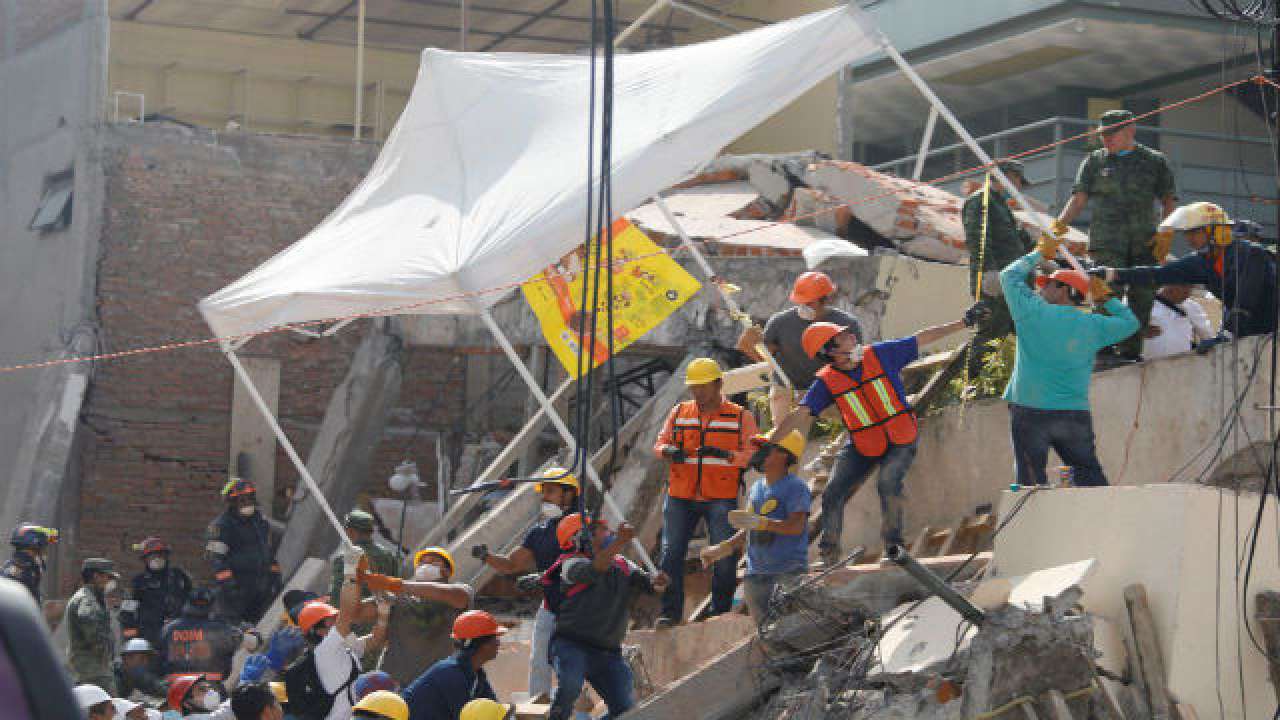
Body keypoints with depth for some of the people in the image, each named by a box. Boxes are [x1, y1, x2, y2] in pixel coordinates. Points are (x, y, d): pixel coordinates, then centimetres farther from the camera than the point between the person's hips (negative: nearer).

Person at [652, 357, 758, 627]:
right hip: (680, 496, 2)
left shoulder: (741, 417, 3)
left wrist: (725, 455, -21)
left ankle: (721, 612, 9)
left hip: (721, 498, -2)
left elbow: (751, 453, -3)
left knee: (724, 556, -2)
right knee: (671, 552, -1)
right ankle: (670, 612, 6)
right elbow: (660, 444, 12)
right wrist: (668, 451, -11)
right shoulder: (679, 412, 12)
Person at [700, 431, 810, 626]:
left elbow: (796, 526, -19)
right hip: (756, 573, 8)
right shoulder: (756, 488, 17)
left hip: (789, 572, -8)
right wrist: (722, 548, 18)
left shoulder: (796, 487, -7)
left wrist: (758, 522, -28)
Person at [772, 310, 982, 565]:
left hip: (900, 442, -2)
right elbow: (797, 416, -12)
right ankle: (828, 557, 9)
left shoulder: (880, 354, -8)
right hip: (861, 447, 2)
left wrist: (964, 323, 1)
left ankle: (893, 544, -10)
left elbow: (923, 338, -1)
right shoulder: (827, 382, -9)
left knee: (888, 483, -27)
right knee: (832, 495, -7)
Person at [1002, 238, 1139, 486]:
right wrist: (1106, 299, 25)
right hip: (1076, 413, 4)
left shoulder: (1034, 313, -5)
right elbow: (1130, 322, 22)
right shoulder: (1093, 325, 5)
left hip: (1030, 412, -4)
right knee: (1088, 473, 12)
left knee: (1031, 480, 0)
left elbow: (1009, 275, 8)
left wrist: (1040, 254, 20)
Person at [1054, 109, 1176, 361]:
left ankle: (1130, 350, 6)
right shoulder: (1094, 161, 15)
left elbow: (1168, 201, 10)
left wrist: (1166, 234, -6)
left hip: (1145, 243, 1)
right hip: (1107, 242, -1)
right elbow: (1080, 198, 7)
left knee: (1143, 297, -1)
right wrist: (1061, 223, -11)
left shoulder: (1155, 161, 14)